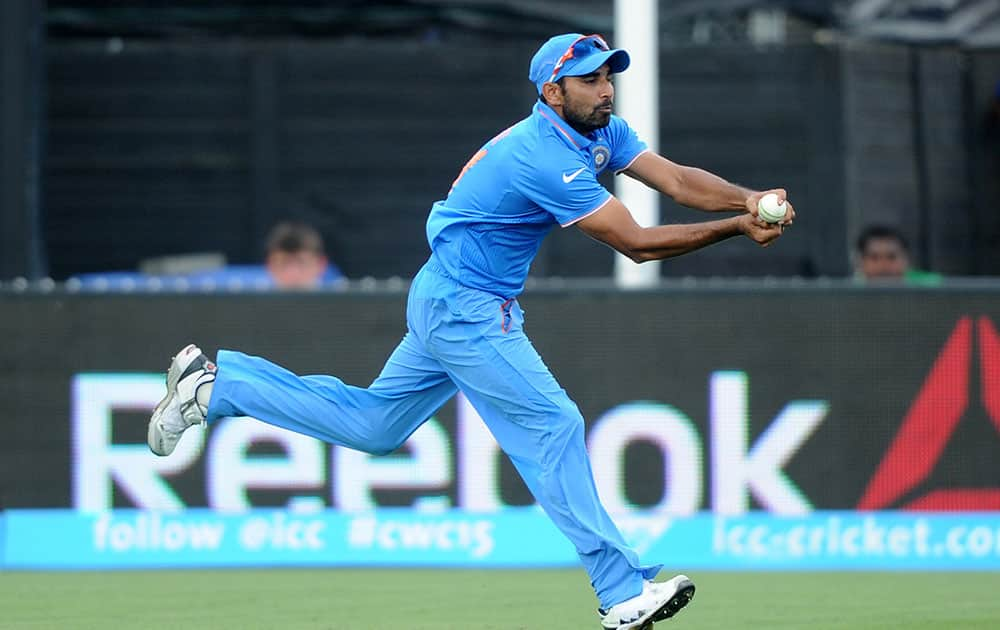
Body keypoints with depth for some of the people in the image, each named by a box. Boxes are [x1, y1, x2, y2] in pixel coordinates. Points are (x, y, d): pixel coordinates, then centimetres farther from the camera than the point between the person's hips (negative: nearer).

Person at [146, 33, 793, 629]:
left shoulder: (602, 133, 5)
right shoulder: (546, 158, -26)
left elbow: (678, 179, 0)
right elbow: (636, 242, -26)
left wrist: (749, 199, -14)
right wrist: (736, 229, -27)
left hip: (448, 304, 10)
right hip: (466, 311, -10)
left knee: (374, 424, 17)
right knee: (552, 426, -11)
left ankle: (218, 382, 22)